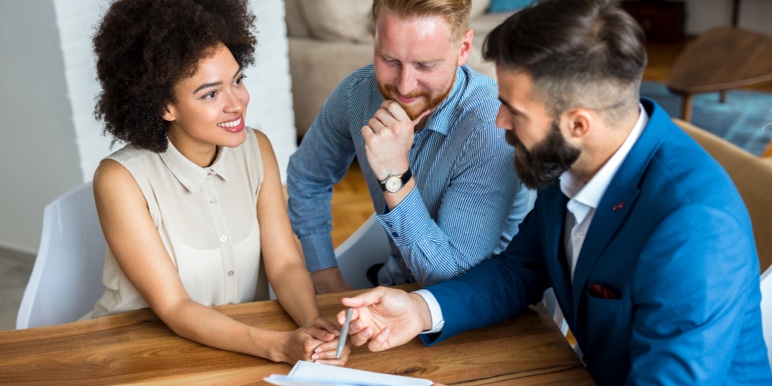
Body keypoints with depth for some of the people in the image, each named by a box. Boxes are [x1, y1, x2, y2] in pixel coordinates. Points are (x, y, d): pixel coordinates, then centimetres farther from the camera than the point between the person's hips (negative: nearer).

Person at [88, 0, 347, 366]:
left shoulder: (256, 149, -2)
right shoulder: (121, 179, -15)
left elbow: (285, 264, -4)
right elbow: (174, 308, -17)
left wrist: (313, 324, -24)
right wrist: (280, 346, -29)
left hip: (242, 342, 4)